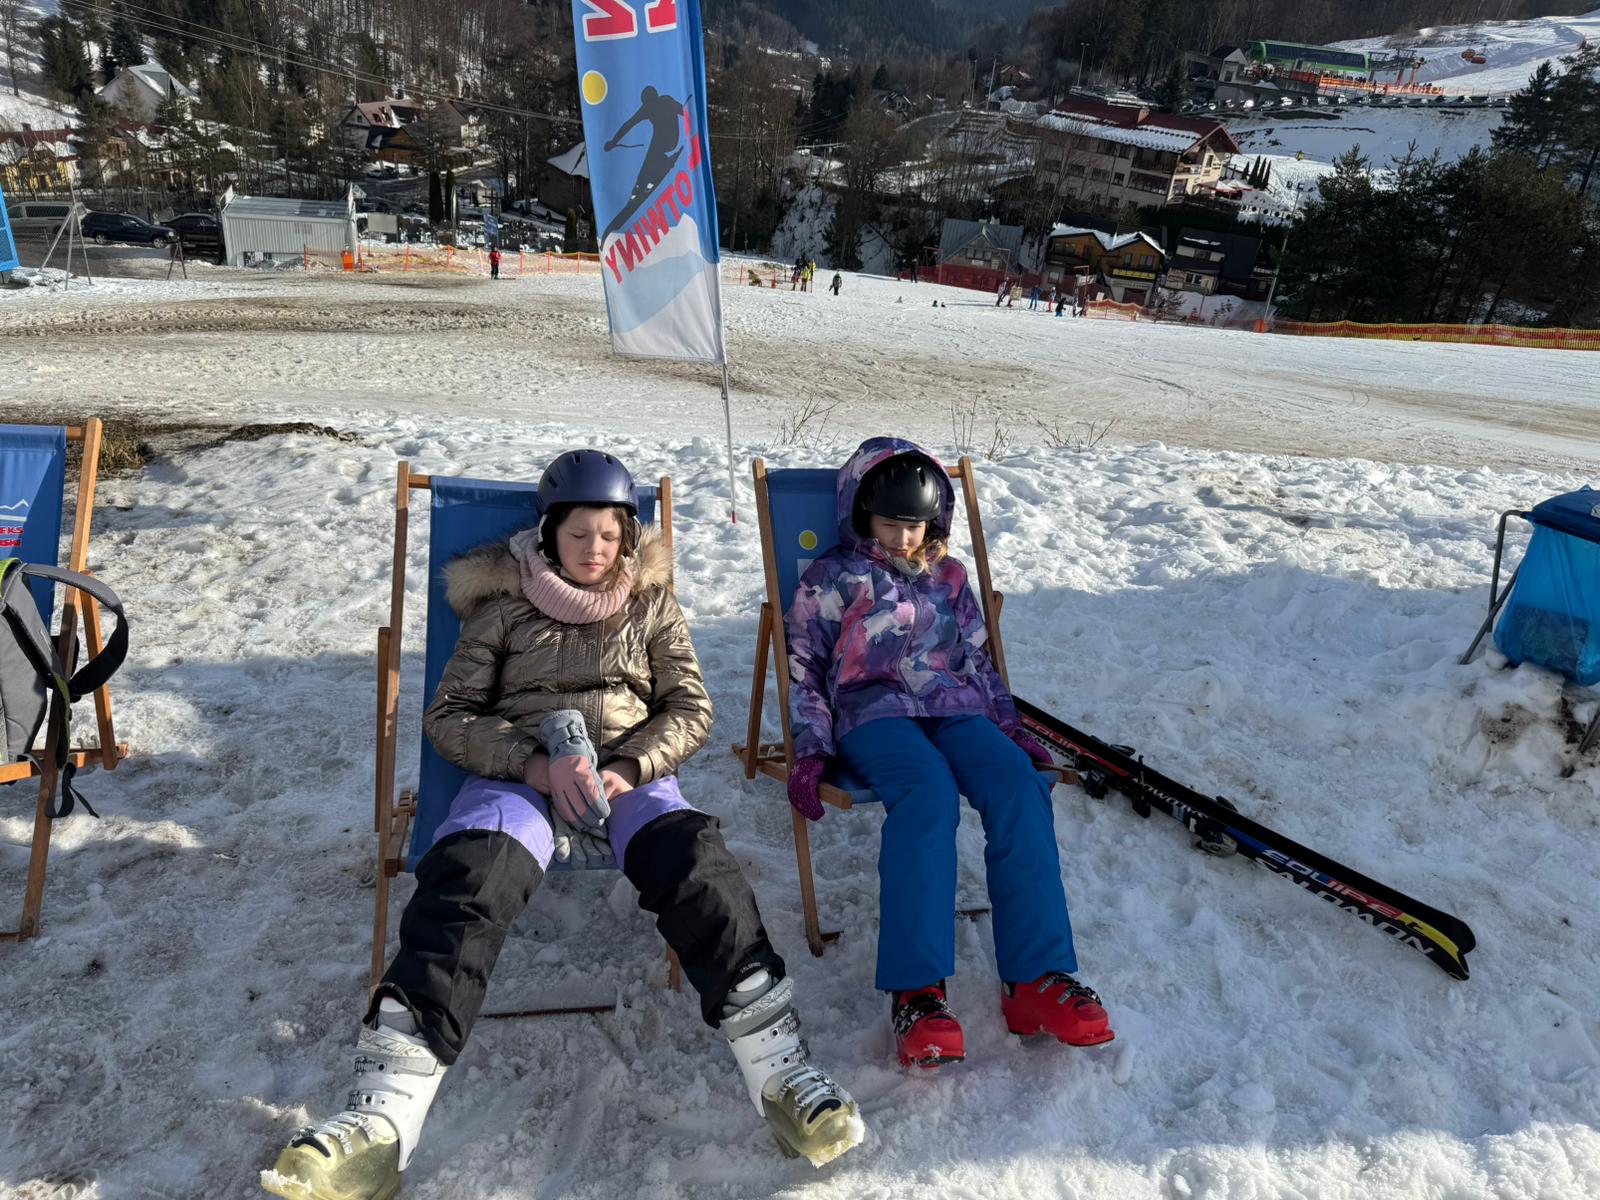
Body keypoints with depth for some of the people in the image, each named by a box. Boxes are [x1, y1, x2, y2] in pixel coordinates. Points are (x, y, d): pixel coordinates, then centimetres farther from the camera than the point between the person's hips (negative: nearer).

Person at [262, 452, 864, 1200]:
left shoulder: (650, 601, 16)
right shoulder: (505, 603, 13)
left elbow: (690, 709, 11)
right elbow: (448, 716, 7)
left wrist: (628, 769, -10)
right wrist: (535, 764, -12)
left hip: (631, 779, 0)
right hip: (519, 776, 0)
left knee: (698, 867, -30)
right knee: (463, 885, -31)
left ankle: (781, 1074, -31)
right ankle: (382, 1119, -37)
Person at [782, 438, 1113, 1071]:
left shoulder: (948, 578, 26)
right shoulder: (831, 578, 16)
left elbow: (979, 661, 27)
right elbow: (802, 667, 11)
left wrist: (1011, 727, 12)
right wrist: (811, 748, -3)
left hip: (956, 710, 4)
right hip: (873, 713, -3)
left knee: (1020, 784, -29)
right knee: (929, 791, -37)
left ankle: (1035, 978, -29)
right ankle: (915, 990, -36)